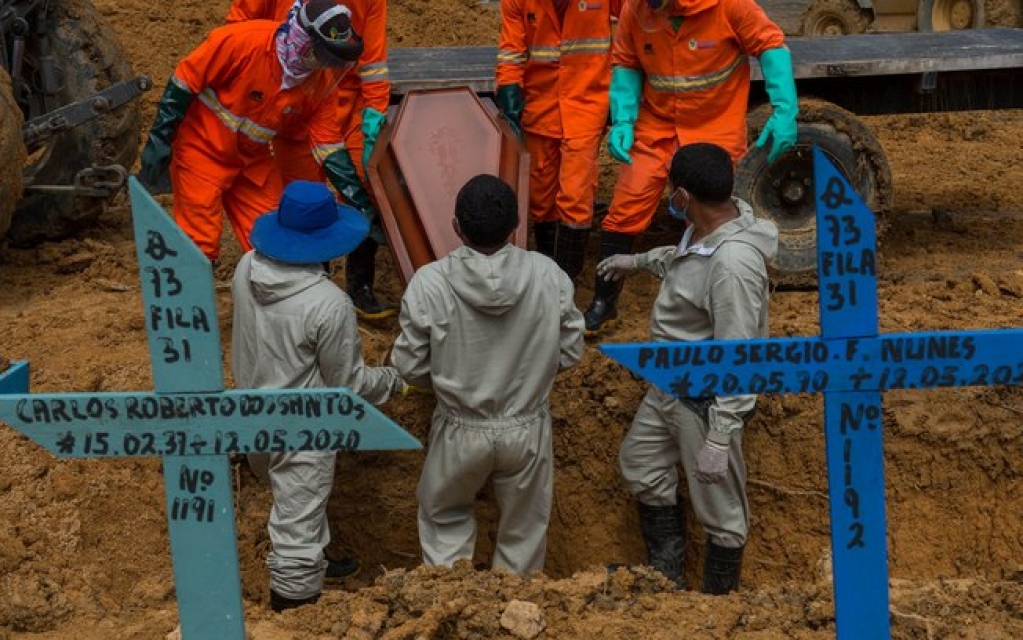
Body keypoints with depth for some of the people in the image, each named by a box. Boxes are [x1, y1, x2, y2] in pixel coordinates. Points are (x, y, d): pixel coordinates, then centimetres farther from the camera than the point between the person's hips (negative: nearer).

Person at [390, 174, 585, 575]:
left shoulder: (429, 283, -22)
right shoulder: (548, 275, -18)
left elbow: (411, 367, -11)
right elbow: (570, 353, -6)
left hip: (461, 432, -1)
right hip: (527, 429, 1)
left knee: (445, 516, 28)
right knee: (524, 527, 24)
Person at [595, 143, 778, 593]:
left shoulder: (733, 264, -34)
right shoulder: (709, 225, -5)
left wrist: (719, 439, -28)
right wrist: (639, 261, 35)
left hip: (708, 399, -11)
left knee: (720, 509, 6)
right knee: (640, 464, 25)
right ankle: (665, 575, 41)